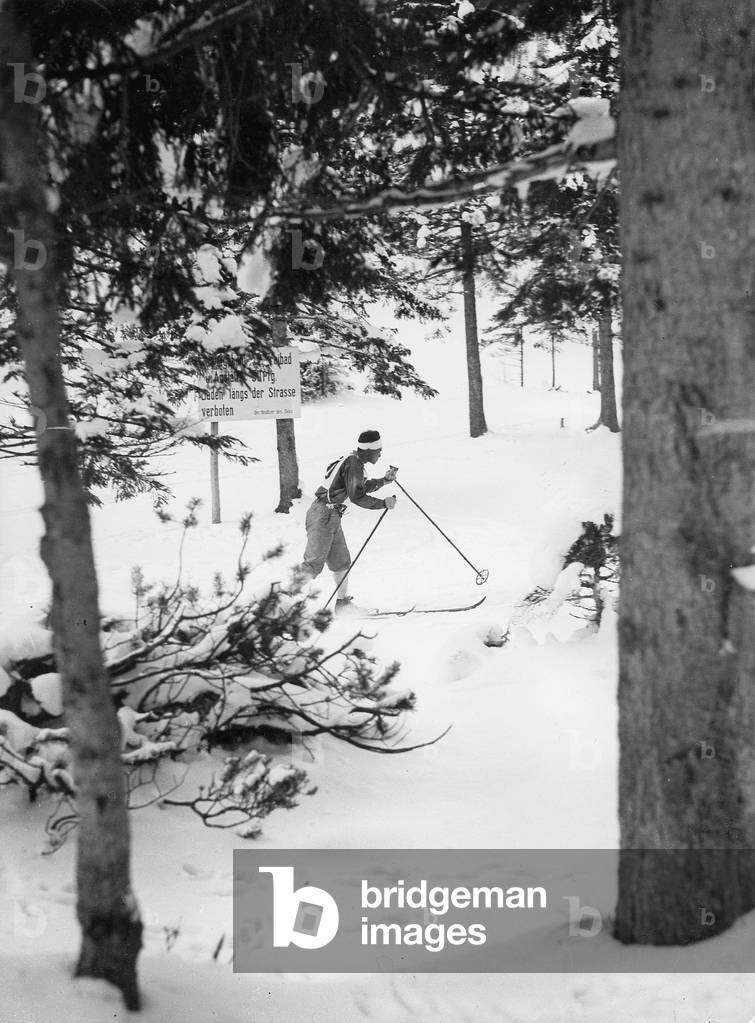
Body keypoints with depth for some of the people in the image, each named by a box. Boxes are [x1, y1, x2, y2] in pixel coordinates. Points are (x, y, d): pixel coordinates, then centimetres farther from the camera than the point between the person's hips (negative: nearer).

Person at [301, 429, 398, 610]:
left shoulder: (353, 461, 15)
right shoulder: (353, 463, -15)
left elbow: (360, 487, 28)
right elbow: (357, 496, -22)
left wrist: (384, 480, 20)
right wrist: (383, 503, -15)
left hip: (331, 518, 10)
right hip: (323, 516, -10)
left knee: (341, 562, 14)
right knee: (314, 564, -10)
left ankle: (342, 602, 22)